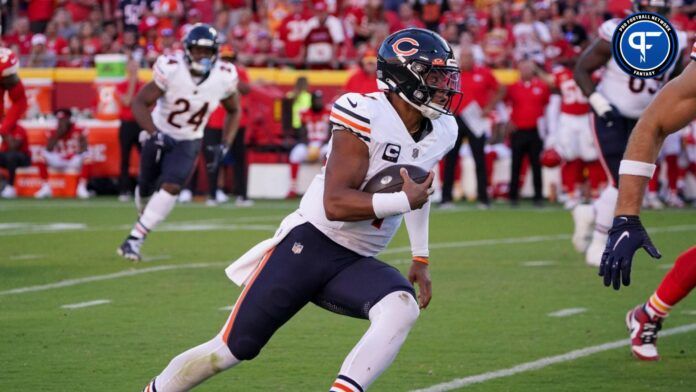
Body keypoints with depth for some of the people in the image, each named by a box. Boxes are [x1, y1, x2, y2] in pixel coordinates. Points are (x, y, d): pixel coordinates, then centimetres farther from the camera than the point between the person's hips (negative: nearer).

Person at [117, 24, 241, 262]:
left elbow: (233, 111, 3)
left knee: (170, 188, -19)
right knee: (146, 188, 12)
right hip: (160, 136, -1)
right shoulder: (171, 70, -26)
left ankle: (135, 238, -15)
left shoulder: (224, 78, -17)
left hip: (188, 142, 1)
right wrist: (154, 133, -34)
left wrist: (225, 145, -8)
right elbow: (140, 103, -21)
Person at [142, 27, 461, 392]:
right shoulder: (366, 116, -19)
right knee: (232, 348, -2)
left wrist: (421, 259, 24)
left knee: (402, 308, -27)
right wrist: (404, 201, -26)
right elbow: (335, 204, -26)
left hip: (356, 263, 6)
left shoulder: (440, 133, 5)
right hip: (309, 243, -6)